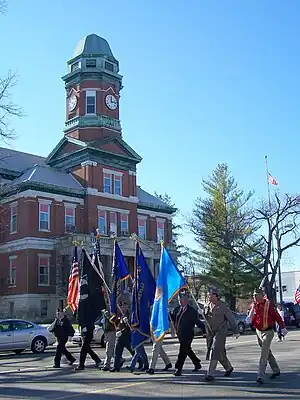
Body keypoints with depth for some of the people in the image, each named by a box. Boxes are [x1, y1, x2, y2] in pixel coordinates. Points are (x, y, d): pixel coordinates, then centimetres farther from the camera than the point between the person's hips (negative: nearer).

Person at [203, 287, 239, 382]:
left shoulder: (222, 306, -10)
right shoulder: (206, 306, 5)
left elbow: (231, 319, -5)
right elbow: (205, 319, 17)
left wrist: (236, 331, -2)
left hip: (220, 332, -6)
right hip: (210, 332, 6)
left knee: (215, 350, -15)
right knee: (220, 352, 14)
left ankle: (210, 374, -15)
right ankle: (228, 368, 36)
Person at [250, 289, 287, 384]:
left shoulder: (268, 304, -14)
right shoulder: (253, 305, 2)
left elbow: (277, 316, -10)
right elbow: (252, 320, 7)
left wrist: (282, 328, -9)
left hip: (268, 332, -6)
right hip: (258, 332, 6)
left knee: (264, 354, -12)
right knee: (267, 352, 19)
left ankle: (260, 376, -13)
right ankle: (276, 370, 36)